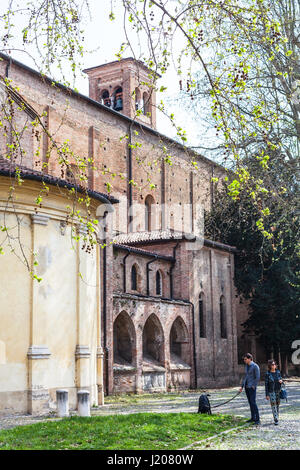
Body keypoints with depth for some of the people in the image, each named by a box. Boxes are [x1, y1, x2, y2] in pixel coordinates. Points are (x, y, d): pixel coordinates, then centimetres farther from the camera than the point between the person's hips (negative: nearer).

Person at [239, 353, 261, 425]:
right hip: (246, 386, 8)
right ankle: (253, 418, 18)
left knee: (253, 402, -13)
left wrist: (253, 386, -14)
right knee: (250, 402, 11)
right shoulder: (246, 366, 13)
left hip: (252, 387, -8)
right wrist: (242, 386, 15)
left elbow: (258, 377, -14)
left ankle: (257, 419, -11)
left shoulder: (255, 366, -11)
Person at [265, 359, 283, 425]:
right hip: (271, 392, -4)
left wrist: (281, 381, -13)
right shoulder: (267, 374, -7)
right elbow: (266, 384, -5)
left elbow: (280, 379, 13)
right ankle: (276, 420, -10)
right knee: (273, 405, -10)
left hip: (278, 391, 4)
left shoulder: (278, 372, 4)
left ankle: (277, 417, 23)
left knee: (277, 404, 9)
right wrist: (267, 395, -8)